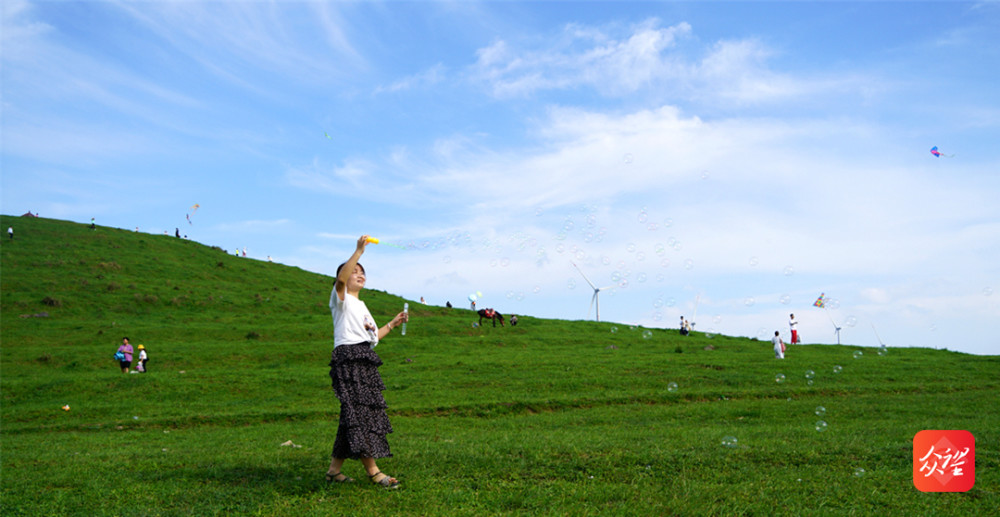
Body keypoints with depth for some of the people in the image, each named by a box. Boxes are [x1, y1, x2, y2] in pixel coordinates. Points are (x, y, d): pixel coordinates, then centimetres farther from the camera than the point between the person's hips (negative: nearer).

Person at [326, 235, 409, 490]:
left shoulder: (361, 306, 29)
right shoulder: (341, 298, 3)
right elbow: (341, 278, -21)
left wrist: (393, 324, 21)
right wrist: (359, 251, -25)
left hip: (366, 362, 9)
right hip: (348, 358, -9)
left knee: (353, 417, 7)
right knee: (359, 413, -13)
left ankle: (334, 469, 13)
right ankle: (373, 471, -16)